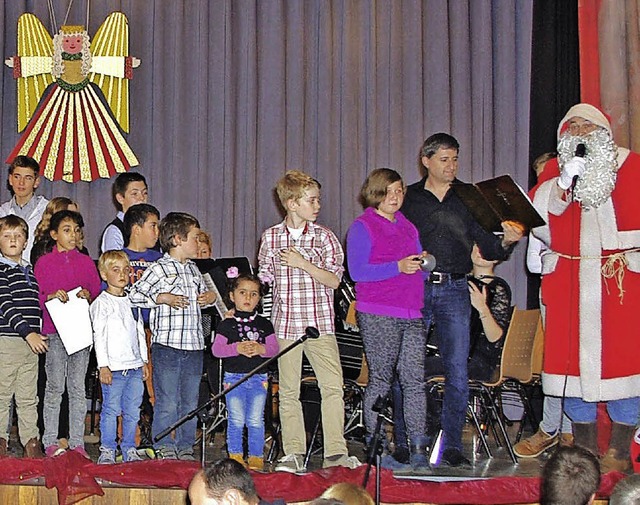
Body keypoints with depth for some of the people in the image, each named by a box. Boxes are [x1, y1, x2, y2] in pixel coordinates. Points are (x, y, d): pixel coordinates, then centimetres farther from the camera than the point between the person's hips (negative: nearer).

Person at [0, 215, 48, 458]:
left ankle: (31, 442, 14)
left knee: (29, 396, 10)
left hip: (31, 342, 6)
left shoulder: (29, 270, 15)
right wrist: (28, 332, -22)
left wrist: (38, 333, 14)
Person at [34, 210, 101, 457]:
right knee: (55, 386, -1)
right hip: (54, 331, -2)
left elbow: (99, 294, 12)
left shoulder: (86, 262, 12)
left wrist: (88, 296, -8)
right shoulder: (44, 262, 4)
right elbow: (36, 297, 2)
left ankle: (77, 442, 8)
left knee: (78, 387, 4)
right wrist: (52, 296, -16)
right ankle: (50, 442, 6)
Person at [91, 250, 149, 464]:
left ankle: (129, 448, 16)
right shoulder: (101, 303, -3)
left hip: (135, 366, 5)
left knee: (133, 410, 7)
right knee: (111, 409, -3)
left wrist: (144, 361, 17)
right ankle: (107, 450, 6)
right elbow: (99, 336, -7)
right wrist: (103, 366, -12)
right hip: (113, 367, -5)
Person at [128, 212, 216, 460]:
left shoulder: (193, 269, 16)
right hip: (167, 345, -7)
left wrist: (211, 297, 10)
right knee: (167, 402, -4)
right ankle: (164, 448, 5)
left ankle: (185, 447, 19)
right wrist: (163, 298, -16)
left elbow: (202, 292, 31)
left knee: (190, 402, 11)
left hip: (194, 346, 7)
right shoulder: (159, 269, -5)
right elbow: (134, 295, -9)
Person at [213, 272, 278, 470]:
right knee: (236, 420, -1)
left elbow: (274, 349, 4)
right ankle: (235, 456, 8)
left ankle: (256, 457, 8)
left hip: (259, 378, 1)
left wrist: (260, 349, -16)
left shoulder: (264, 324, 10)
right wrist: (237, 348, -19)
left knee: (255, 420, 1)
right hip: (234, 377, -1)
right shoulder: (227, 325, 3)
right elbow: (216, 349, -5)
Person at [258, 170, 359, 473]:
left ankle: (335, 451, -4)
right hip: (285, 324, 1)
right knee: (288, 390, 3)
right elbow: (264, 279, 12)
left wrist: (301, 263, -12)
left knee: (333, 386, -8)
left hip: (320, 323, 0)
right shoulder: (271, 238, 6)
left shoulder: (324, 237, 4)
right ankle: (293, 453, 9)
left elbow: (333, 280, -3)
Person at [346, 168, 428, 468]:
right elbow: (357, 271, -10)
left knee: (414, 378, -2)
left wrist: (425, 263, 3)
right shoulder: (362, 228, 1)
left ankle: (418, 447, -2)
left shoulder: (408, 227, 20)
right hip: (377, 315, -5)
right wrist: (398, 267, -17)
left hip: (411, 312, 5)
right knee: (380, 379, -1)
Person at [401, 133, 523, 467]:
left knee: (457, 371, -3)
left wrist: (505, 242, -10)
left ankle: (452, 446, 3)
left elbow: (487, 249, 10)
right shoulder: (408, 199, 9)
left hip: (454, 291, 1)